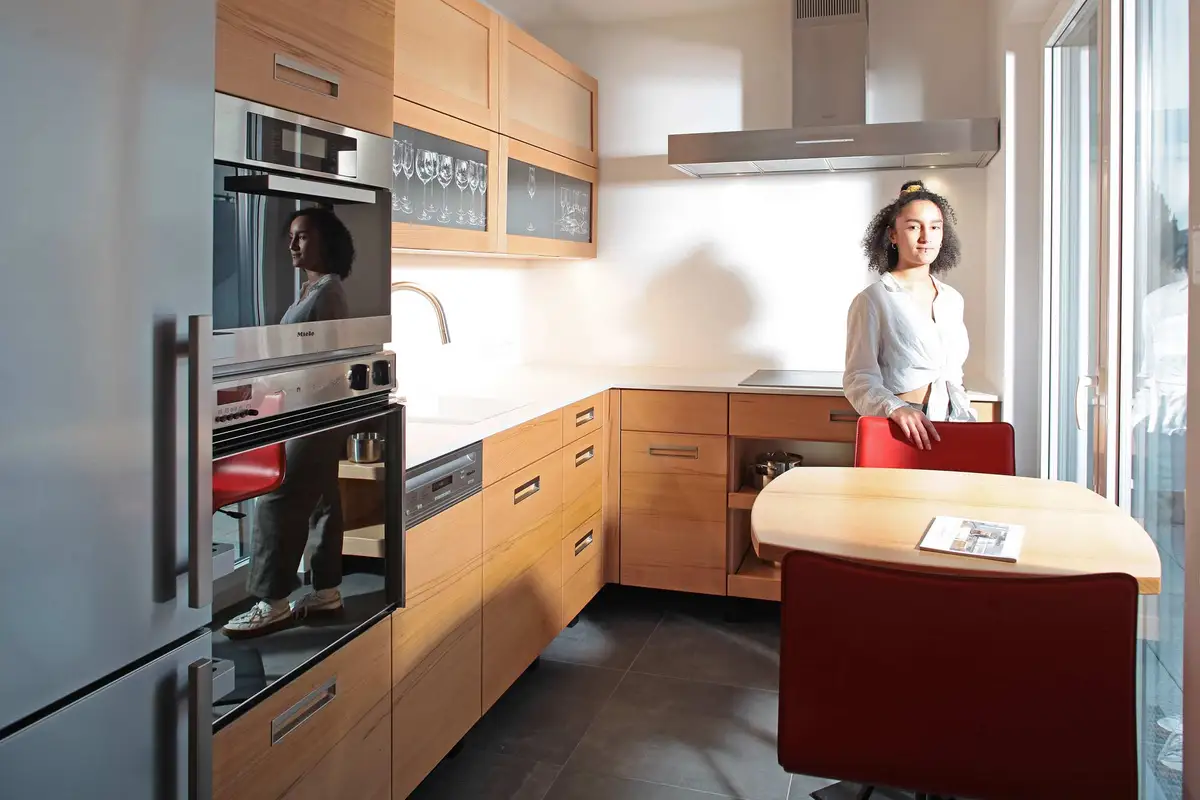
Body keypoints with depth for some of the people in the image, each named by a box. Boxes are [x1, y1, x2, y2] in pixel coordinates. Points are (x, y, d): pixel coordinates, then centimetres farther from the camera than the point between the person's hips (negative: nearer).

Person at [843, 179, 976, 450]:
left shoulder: (953, 300, 14)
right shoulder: (872, 300, -5)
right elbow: (859, 379, -10)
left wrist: (971, 421, 11)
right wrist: (895, 408, -26)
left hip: (954, 427, 5)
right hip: (901, 430, -5)